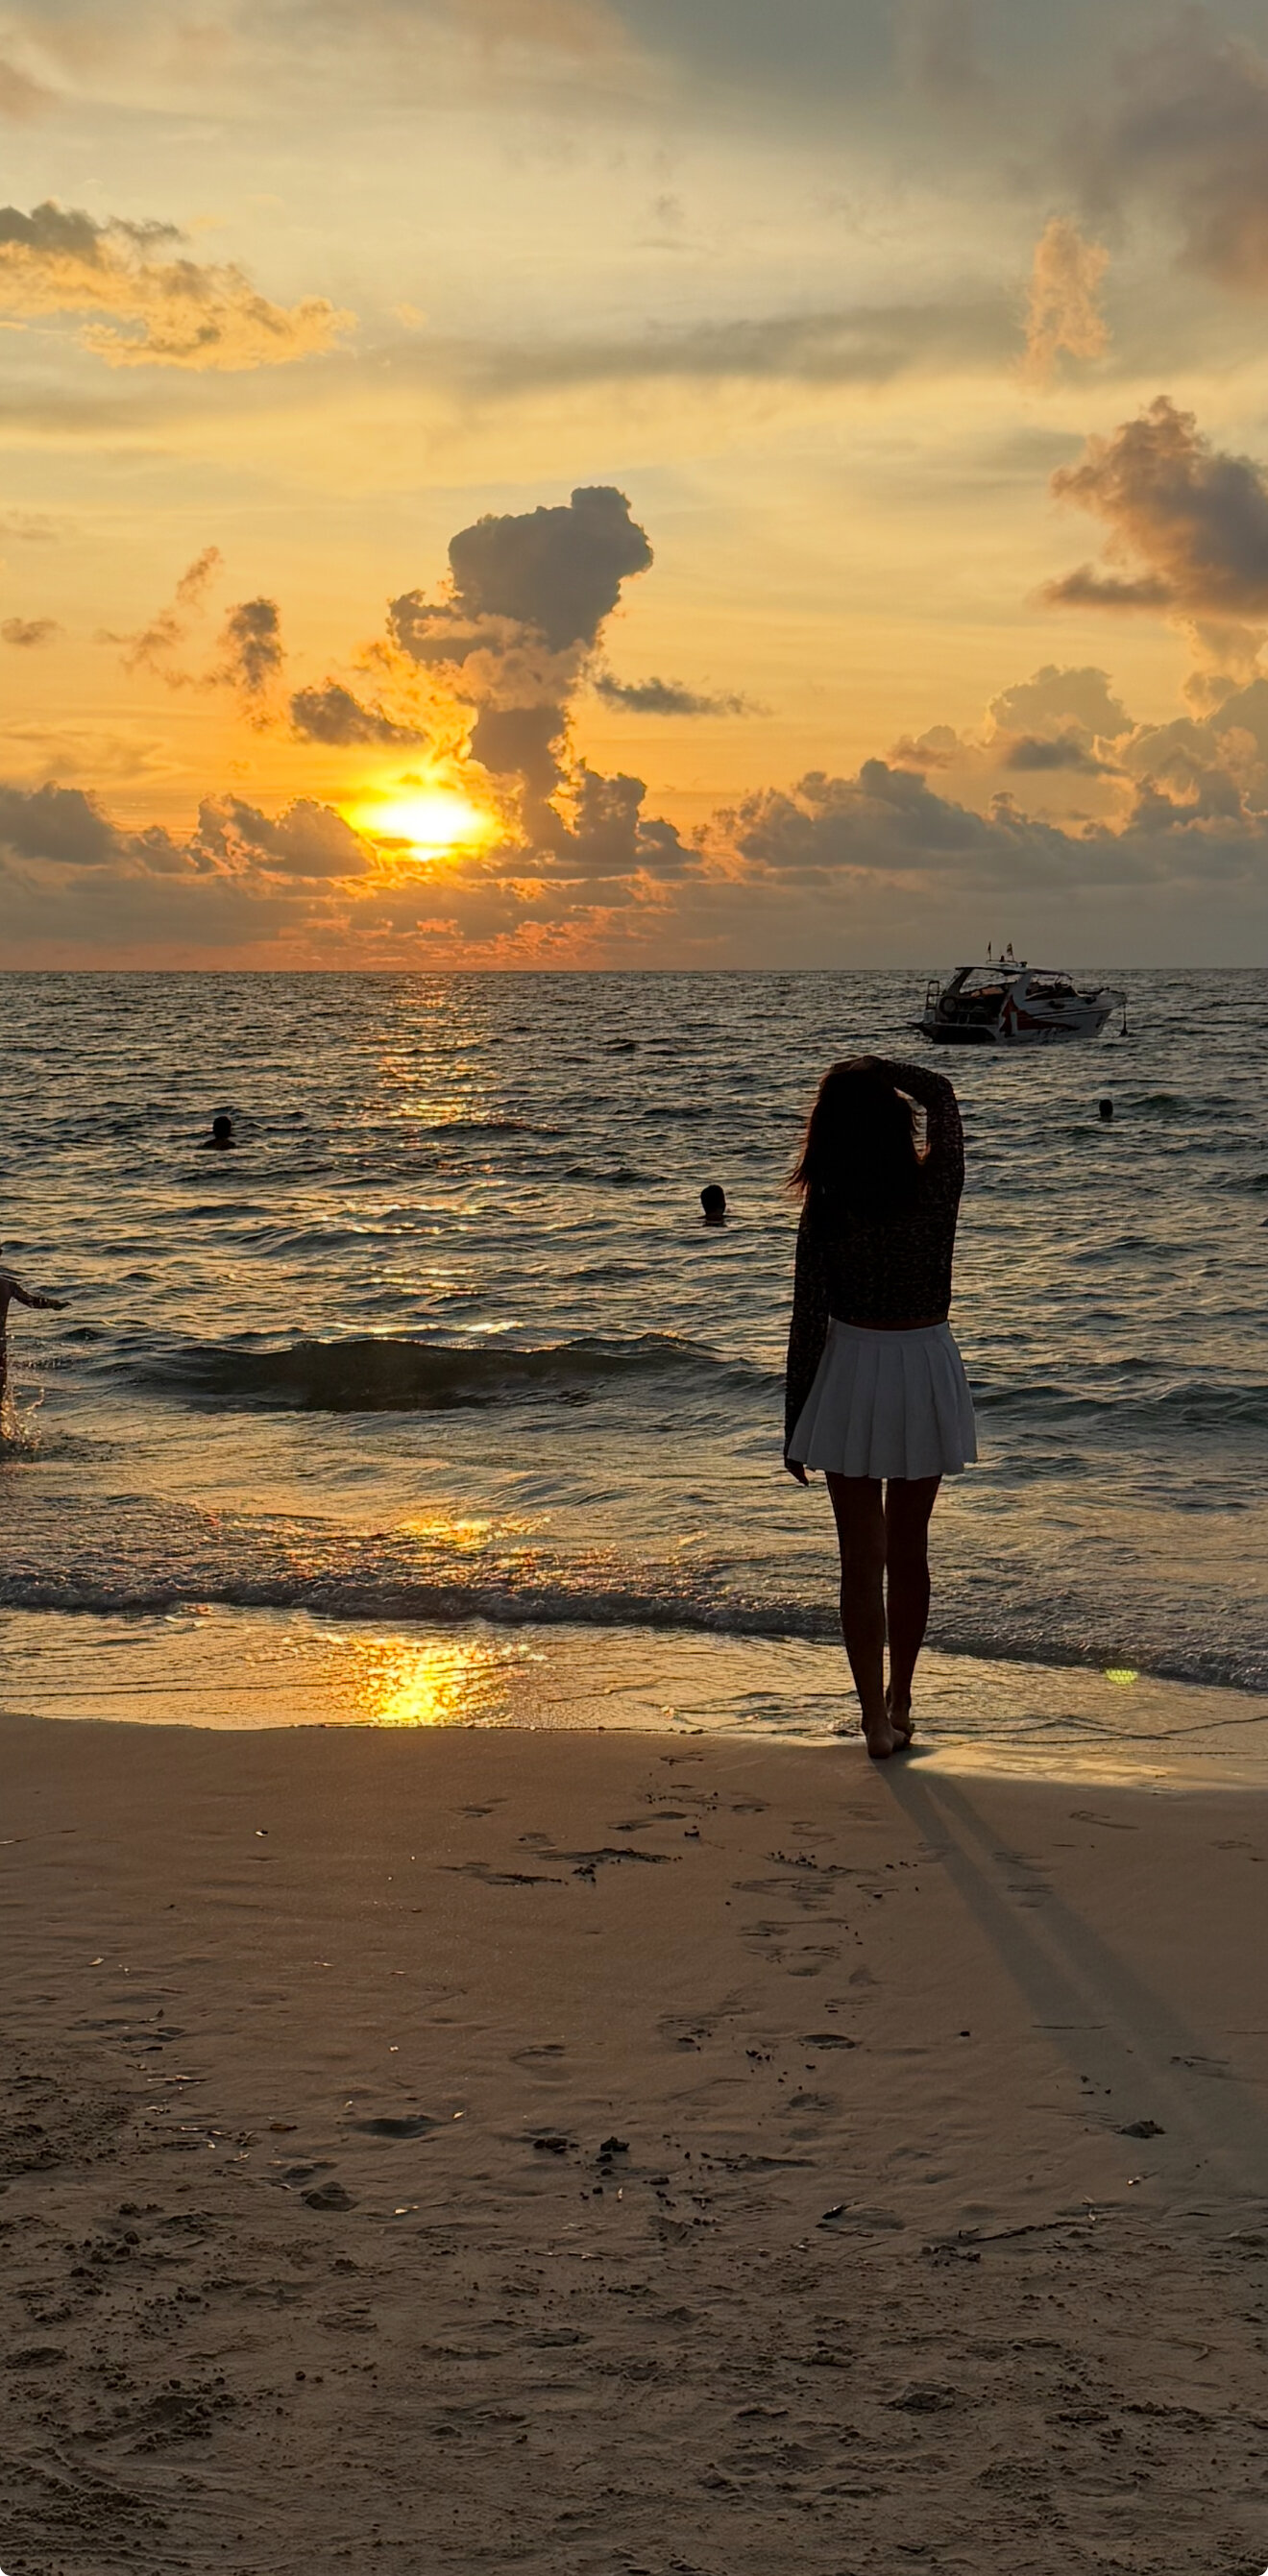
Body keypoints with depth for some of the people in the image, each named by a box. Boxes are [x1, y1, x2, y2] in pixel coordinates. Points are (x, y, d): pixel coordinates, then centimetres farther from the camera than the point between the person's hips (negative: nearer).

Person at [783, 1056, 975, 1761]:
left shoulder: (826, 1208, -13)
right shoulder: (938, 1187, -8)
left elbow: (809, 1322, -10)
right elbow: (942, 1094, 13)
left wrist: (795, 1424, -2)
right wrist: (879, 1070, 8)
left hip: (852, 1376, -3)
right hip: (927, 1367, 3)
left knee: (862, 1556, 4)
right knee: (910, 1549, 17)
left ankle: (875, 1716, 3)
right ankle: (900, 1701, 28)